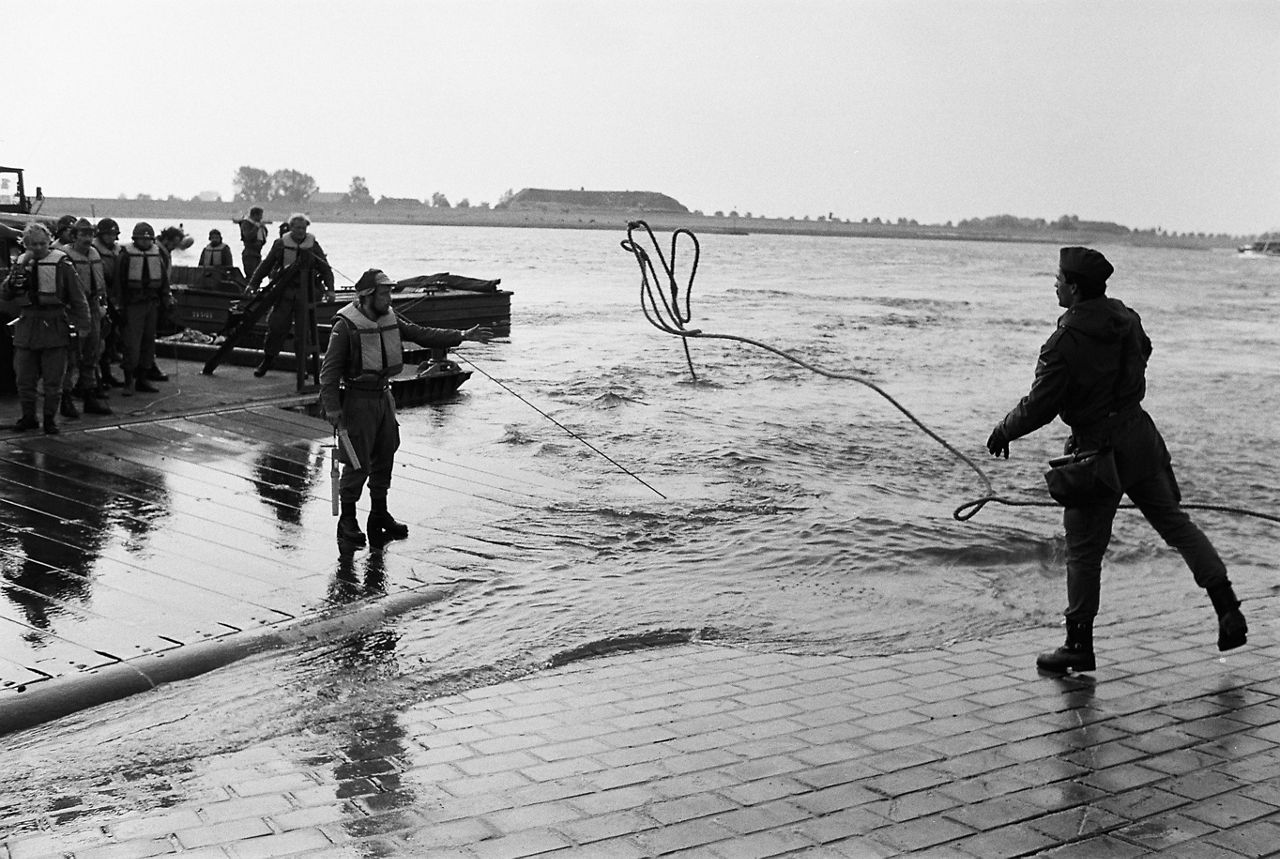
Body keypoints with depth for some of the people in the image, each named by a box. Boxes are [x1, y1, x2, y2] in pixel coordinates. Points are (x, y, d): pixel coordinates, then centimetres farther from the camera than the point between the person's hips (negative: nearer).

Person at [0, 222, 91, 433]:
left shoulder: (61, 264, -3)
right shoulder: (20, 263, 8)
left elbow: (77, 298, -1)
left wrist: (82, 324, -6)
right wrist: (19, 269, -11)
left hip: (54, 327, -3)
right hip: (26, 327, 4)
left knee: (53, 380, 2)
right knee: (25, 378, 7)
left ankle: (50, 418, 14)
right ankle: (28, 417, 20)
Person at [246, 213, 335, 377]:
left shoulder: (313, 246, 3)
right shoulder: (281, 244, 3)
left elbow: (325, 269, 7)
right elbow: (266, 265, 12)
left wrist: (329, 289, -5)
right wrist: (253, 283, 11)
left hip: (305, 294, 0)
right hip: (285, 293, 0)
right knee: (276, 325, -4)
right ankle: (267, 360, 10)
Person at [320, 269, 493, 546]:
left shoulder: (389, 319, 4)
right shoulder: (346, 327, -17)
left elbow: (421, 334, 8)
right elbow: (329, 371, -15)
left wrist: (463, 335, 0)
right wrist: (333, 412, -19)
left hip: (384, 398, 7)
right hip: (357, 400, -7)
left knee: (384, 459, 13)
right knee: (358, 463, -4)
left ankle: (379, 518, 25)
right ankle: (347, 522, 10)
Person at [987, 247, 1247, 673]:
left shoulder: (1064, 343, -21)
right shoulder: (1126, 318, 2)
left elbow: (1038, 407, -17)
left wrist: (1003, 431, 0)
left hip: (1099, 450, -7)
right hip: (1141, 437, 7)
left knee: (1083, 549, 4)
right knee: (1175, 522, 16)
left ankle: (1079, 646, 13)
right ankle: (1228, 610, 11)